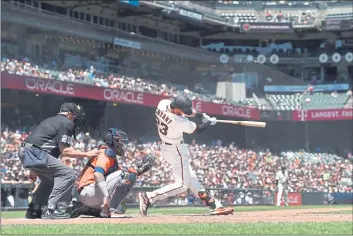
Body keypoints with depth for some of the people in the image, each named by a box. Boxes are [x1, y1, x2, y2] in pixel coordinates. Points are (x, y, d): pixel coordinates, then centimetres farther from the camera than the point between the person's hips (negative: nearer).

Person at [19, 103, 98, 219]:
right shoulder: (67, 123, -2)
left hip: (24, 152, 10)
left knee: (49, 178, 27)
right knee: (67, 174, -9)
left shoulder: (51, 120, 26)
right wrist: (86, 154, 1)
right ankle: (51, 210, -12)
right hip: (35, 153, -10)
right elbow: (65, 151, -9)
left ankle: (34, 210, 24)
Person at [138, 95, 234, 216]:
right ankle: (149, 197, -9)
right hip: (176, 151, -10)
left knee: (191, 178, 14)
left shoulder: (163, 103, -14)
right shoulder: (178, 122, -34)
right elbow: (199, 129, -17)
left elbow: (185, 109, 5)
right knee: (182, 185, -3)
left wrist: (202, 115, -1)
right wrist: (210, 121, 2)